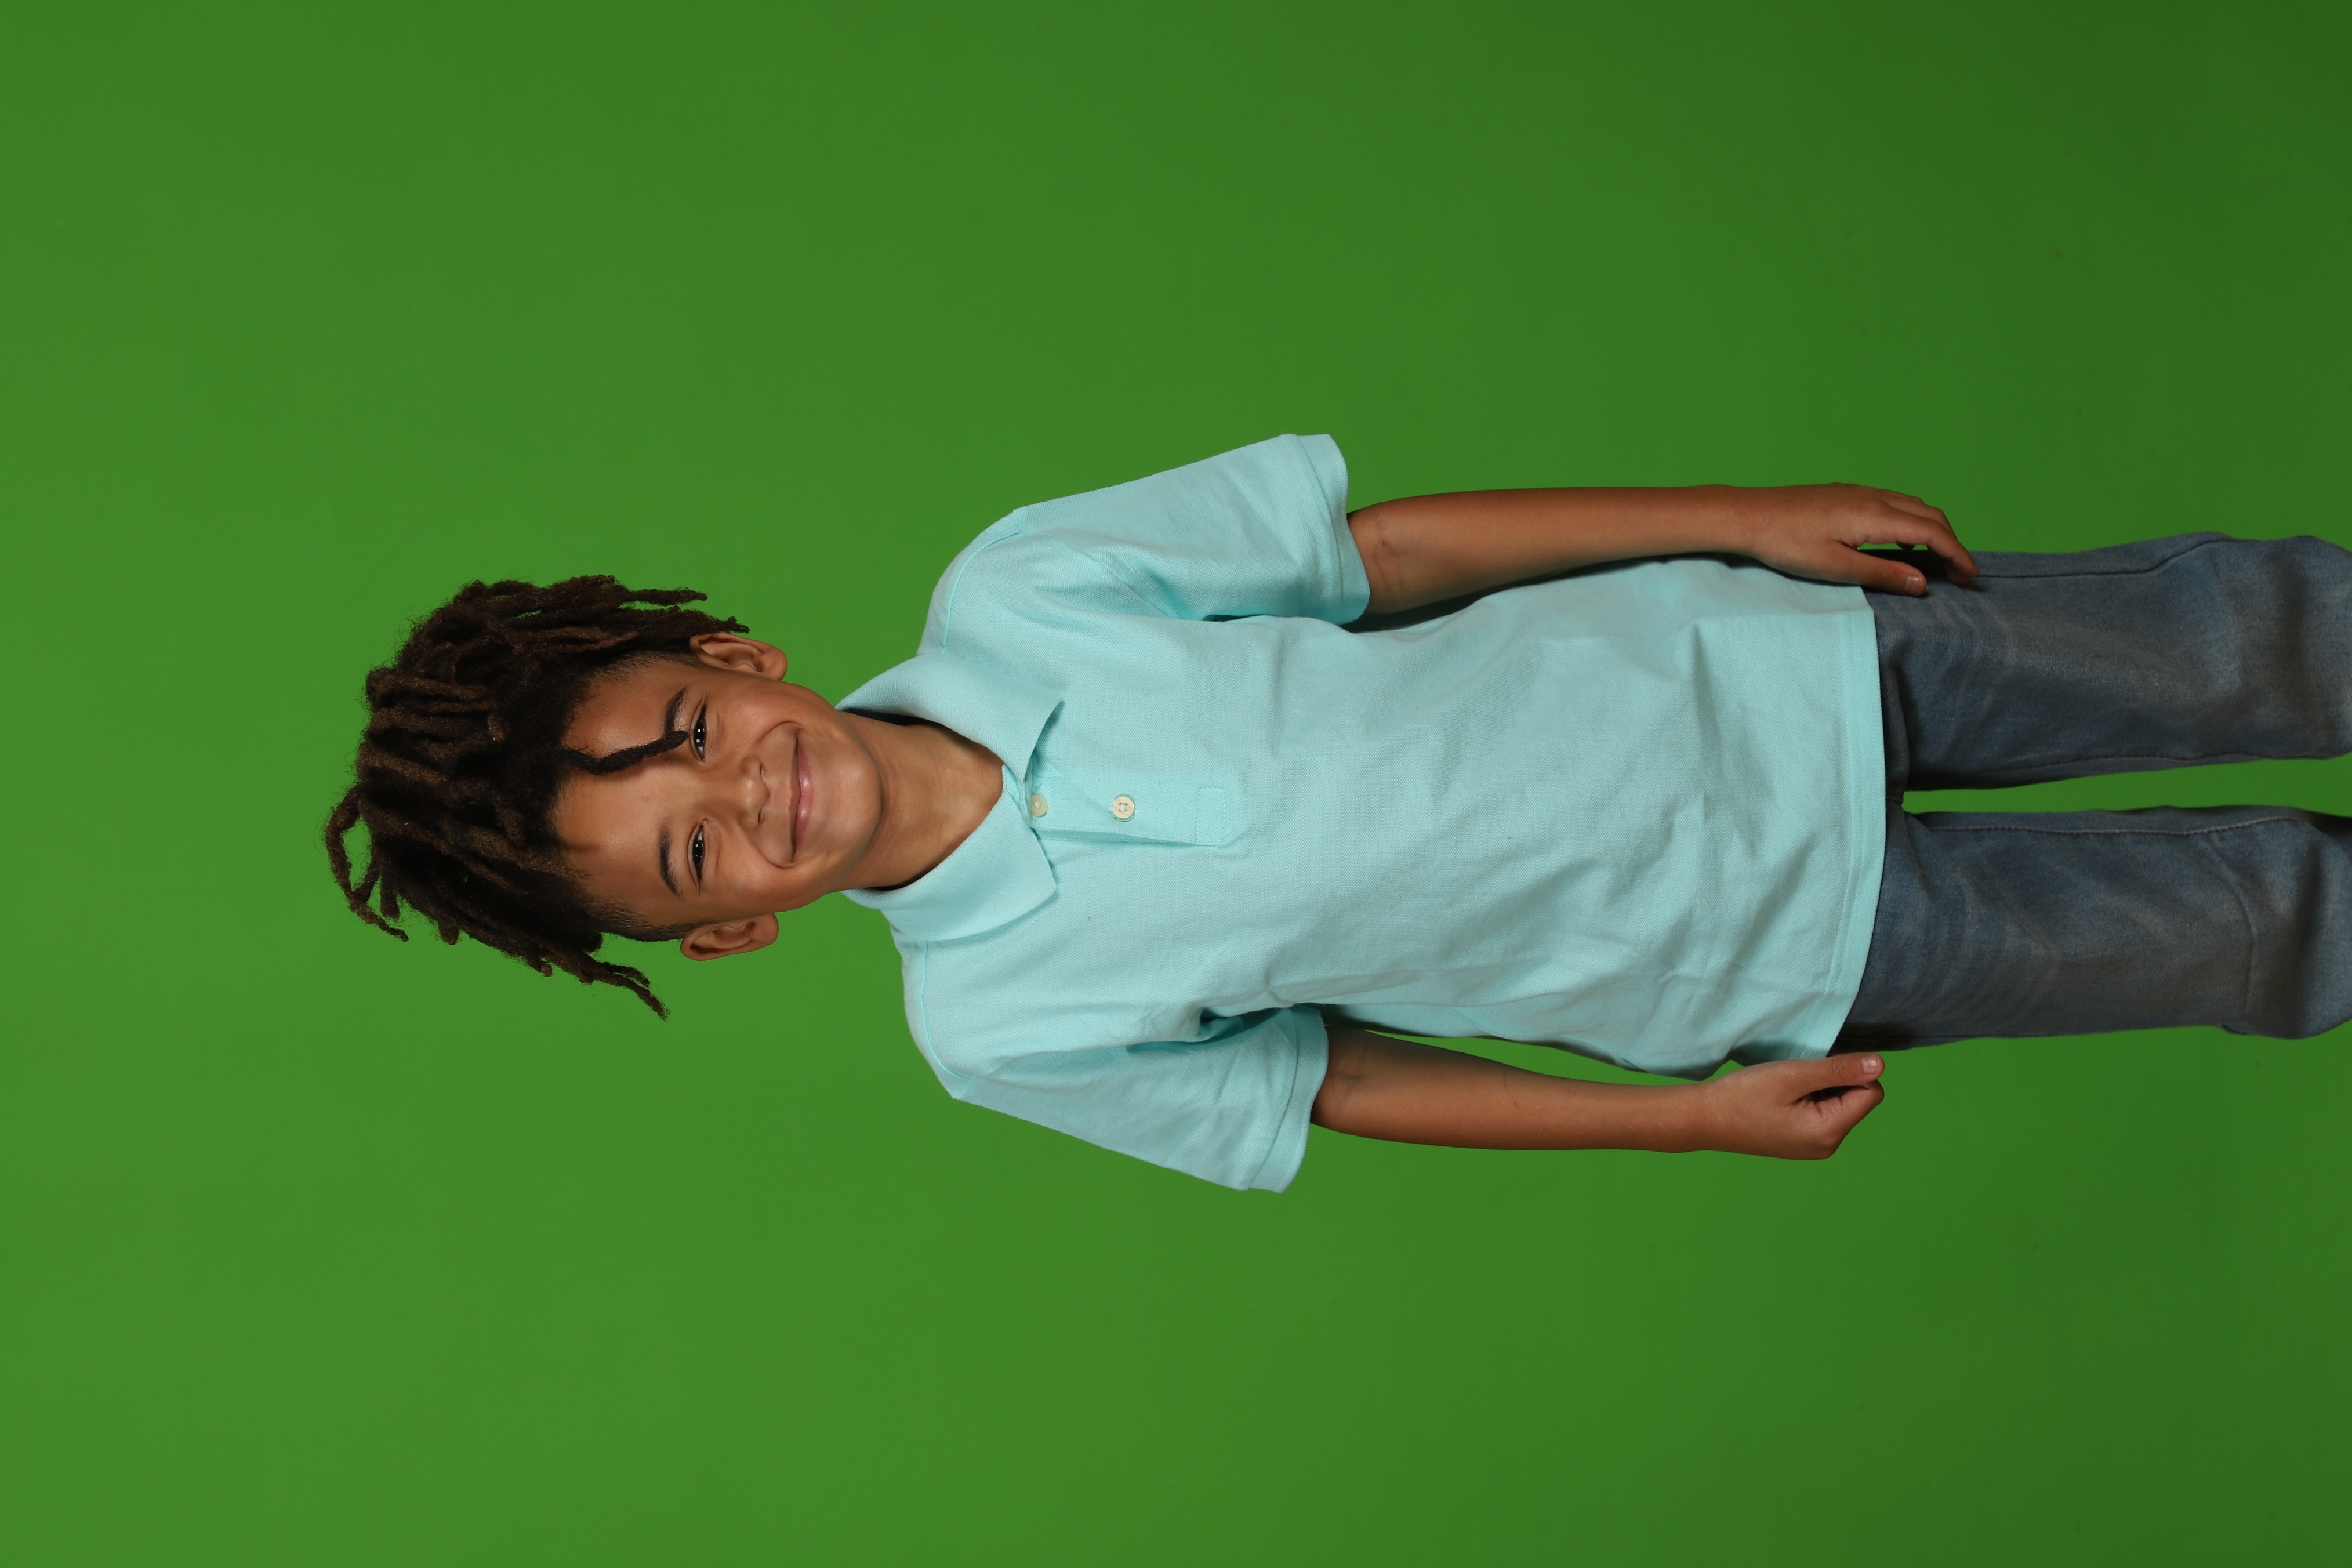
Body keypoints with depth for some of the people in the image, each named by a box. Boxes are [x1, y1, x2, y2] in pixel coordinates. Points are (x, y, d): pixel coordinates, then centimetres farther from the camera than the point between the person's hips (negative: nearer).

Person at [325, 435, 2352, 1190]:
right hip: (1776, 958, -2)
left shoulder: (1009, 595, -16)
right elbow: (1309, 1083, -4)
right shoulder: (995, 1023, -16)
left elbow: (1376, 544, -6)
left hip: (1765, 662, 2)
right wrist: (1694, 1114, -4)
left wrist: (1752, 513, -6)